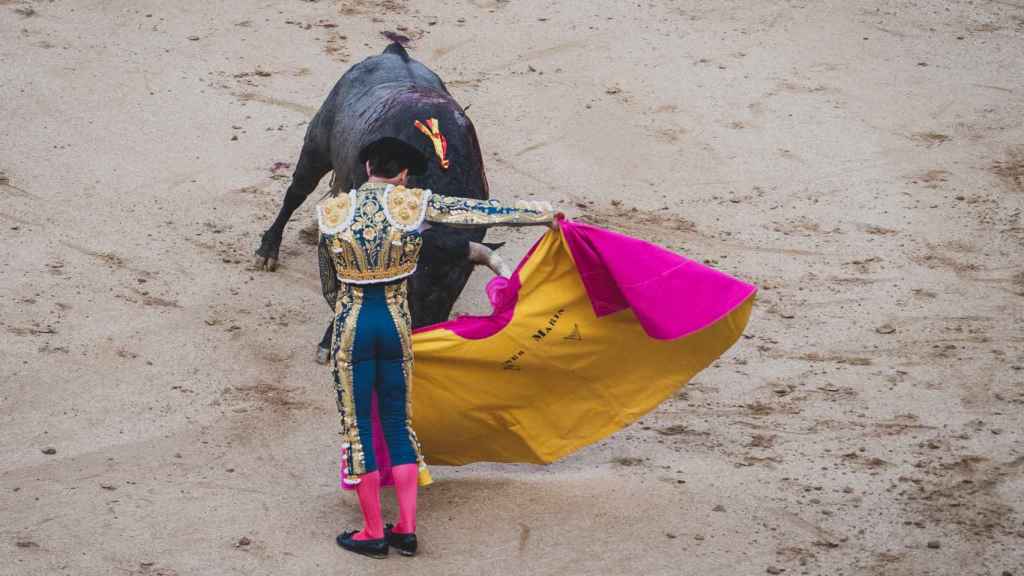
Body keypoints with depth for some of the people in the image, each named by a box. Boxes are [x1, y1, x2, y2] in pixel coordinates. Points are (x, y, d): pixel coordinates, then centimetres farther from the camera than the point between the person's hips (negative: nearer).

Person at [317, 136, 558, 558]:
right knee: (398, 421, 14)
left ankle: (373, 533, 10)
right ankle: (406, 529, 14)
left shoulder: (331, 211, -3)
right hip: (396, 321, 1)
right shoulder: (415, 205, -6)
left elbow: (328, 283, 8)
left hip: (351, 324, -1)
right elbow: (485, 212, 2)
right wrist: (545, 214, 13)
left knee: (359, 425, 7)